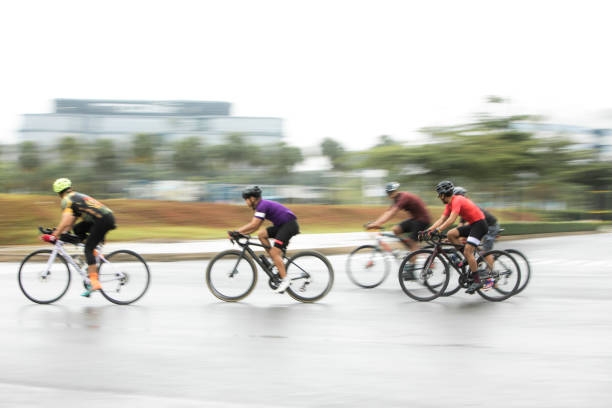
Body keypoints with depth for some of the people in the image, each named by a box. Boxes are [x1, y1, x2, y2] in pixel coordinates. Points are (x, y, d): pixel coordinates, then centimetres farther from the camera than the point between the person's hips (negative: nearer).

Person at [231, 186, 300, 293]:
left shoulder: (262, 205, -15)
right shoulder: (261, 205, 15)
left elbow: (253, 225, -22)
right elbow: (255, 226, 15)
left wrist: (237, 232, -18)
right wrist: (241, 232, 7)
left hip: (290, 225, -10)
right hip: (282, 225, 10)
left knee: (275, 252, -15)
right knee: (261, 235, 6)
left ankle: (285, 279, -14)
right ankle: (277, 262, 6)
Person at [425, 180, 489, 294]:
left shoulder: (457, 201, -19)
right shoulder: (450, 204, 11)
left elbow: (451, 220, -30)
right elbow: (441, 220, 7)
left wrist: (437, 230, -35)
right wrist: (428, 230, -3)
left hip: (479, 224, -10)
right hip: (472, 224, 10)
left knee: (467, 251, -18)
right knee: (451, 235, 6)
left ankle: (477, 281, -14)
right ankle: (471, 261, 8)